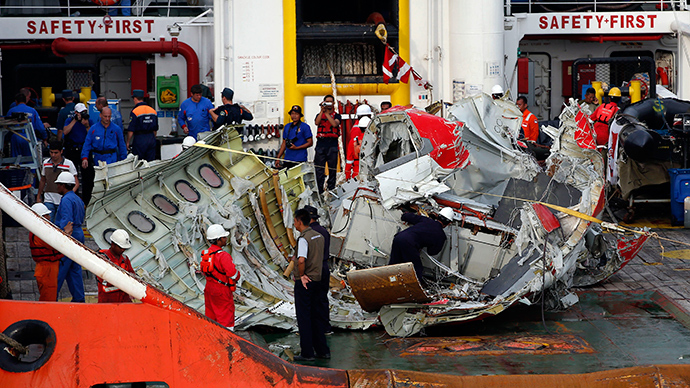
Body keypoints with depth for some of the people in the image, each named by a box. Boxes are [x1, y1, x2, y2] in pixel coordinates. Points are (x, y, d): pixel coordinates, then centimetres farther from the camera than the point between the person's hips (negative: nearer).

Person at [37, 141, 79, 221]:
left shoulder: (69, 164, -4)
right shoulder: (46, 163, 7)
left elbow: (76, 183, -5)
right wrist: (38, 196, 22)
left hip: (63, 201, -2)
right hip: (49, 200, 2)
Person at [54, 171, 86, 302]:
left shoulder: (67, 200, -13)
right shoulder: (78, 199, 17)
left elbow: (66, 221, -22)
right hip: (79, 235, 10)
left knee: (59, 270, -6)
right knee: (75, 269, 11)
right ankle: (79, 298, 10)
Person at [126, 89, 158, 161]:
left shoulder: (134, 111, -11)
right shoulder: (153, 110, 8)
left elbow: (131, 130, -11)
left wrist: (128, 142, -2)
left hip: (139, 139, -6)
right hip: (151, 138, 6)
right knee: (151, 162, 8)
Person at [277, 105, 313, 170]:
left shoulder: (305, 127, -1)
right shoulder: (287, 127, 16)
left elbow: (310, 142, -3)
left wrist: (296, 147, -14)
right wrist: (278, 158, 14)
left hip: (299, 160, -5)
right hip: (287, 159, 5)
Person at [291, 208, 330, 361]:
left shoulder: (303, 239, -18)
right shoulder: (319, 236, 9)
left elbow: (301, 260, -32)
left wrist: (301, 275, -16)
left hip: (304, 282, -8)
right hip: (317, 280, 8)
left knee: (304, 317, -1)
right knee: (316, 316, 15)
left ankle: (307, 353, 0)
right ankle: (322, 350, 17)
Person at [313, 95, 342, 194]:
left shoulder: (336, 116, 11)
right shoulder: (319, 115, 16)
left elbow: (334, 124, -10)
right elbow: (316, 122, -6)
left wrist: (327, 113, -10)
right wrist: (322, 110, -10)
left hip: (332, 145, -1)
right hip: (321, 144, 1)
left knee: (332, 169, 1)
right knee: (319, 169, -4)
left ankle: (331, 190, 6)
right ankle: (319, 192, -2)